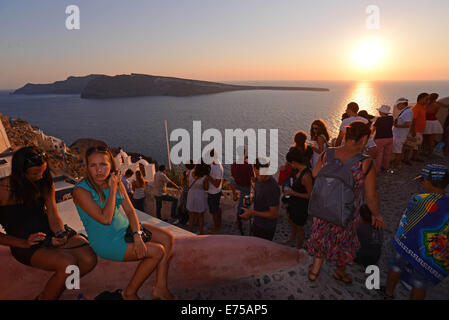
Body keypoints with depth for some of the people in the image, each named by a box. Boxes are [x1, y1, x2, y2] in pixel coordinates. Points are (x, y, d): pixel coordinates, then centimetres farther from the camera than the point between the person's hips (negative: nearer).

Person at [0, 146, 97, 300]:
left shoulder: (45, 183, 4)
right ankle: (44, 298, -2)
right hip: (24, 244, -5)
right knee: (68, 263, -31)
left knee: (89, 259, -20)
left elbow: (53, 217, 0)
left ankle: (49, 292, 5)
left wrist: (60, 234, -20)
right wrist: (24, 243, -18)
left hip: (49, 234, 5)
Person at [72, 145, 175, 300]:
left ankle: (160, 288, 4)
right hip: (106, 242, -7)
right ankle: (130, 293, 4)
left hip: (125, 228, 7)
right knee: (157, 251, -16)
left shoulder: (117, 182, -1)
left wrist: (137, 235, -16)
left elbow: (130, 211, -3)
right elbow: (105, 219, -26)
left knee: (167, 238, -3)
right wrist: (113, 190, -22)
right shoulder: (81, 190, -20)